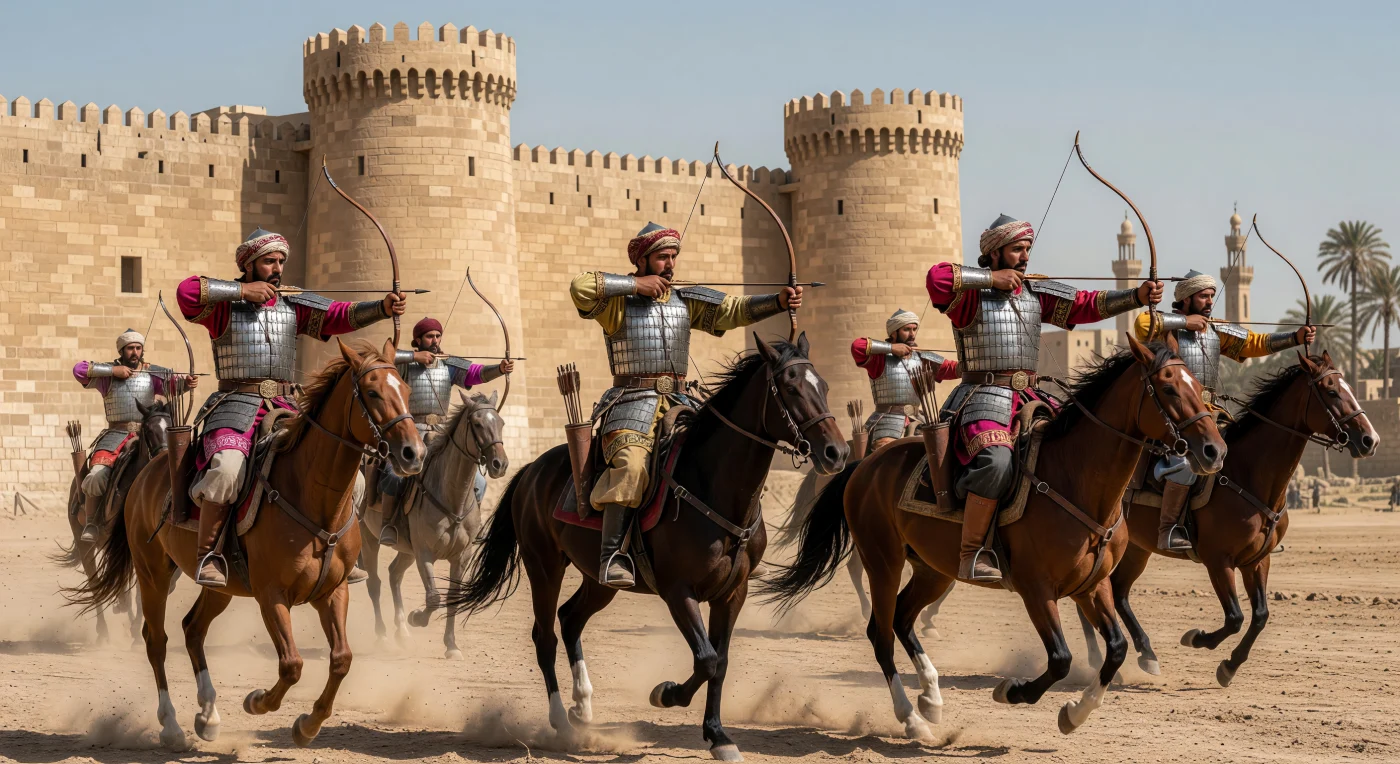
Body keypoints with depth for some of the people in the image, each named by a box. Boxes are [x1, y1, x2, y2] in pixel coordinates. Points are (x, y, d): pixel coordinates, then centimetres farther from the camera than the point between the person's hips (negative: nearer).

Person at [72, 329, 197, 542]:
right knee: (97, 476, -20)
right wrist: (113, 370, -12)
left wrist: (186, 383, -30)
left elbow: (171, 383, -7)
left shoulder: (153, 373, 9)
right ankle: (90, 524, -8)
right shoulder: (107, 373, 5)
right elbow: (78, 370, -7)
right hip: (116, 434, -1)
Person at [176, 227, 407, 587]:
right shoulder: (226, 305, 4)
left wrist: (382, 307, -14)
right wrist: (243, 290, -10)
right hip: (236, 407, -5)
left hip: (285, 409, 5)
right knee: (227, 467, -34)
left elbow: (342, 315, 4)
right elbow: (186, 291, -14)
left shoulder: (294, 307, 16)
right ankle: (207, 552, -19)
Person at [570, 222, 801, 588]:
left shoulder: (687, 301, 16)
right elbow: (580, 287, -17)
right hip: (632, 403, -6)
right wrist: (636, 284, -11)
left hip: (678, 403, 6)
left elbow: (735, 310, 5)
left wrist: (779, 301, -11)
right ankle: (611, 554, -28)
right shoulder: (619, 300, 2)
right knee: (631, 466, -29)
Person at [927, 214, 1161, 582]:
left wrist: (1138, 296, -5)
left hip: (1029, 397, 7)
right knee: (995, 461, -33)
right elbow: (936, 277, -23)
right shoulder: (972, 292, -2)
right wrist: (992, 278, -16)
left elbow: (1090, 304, 9)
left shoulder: (1037, 293, 15)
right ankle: (970, 554, -24)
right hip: (983, 398, -7)